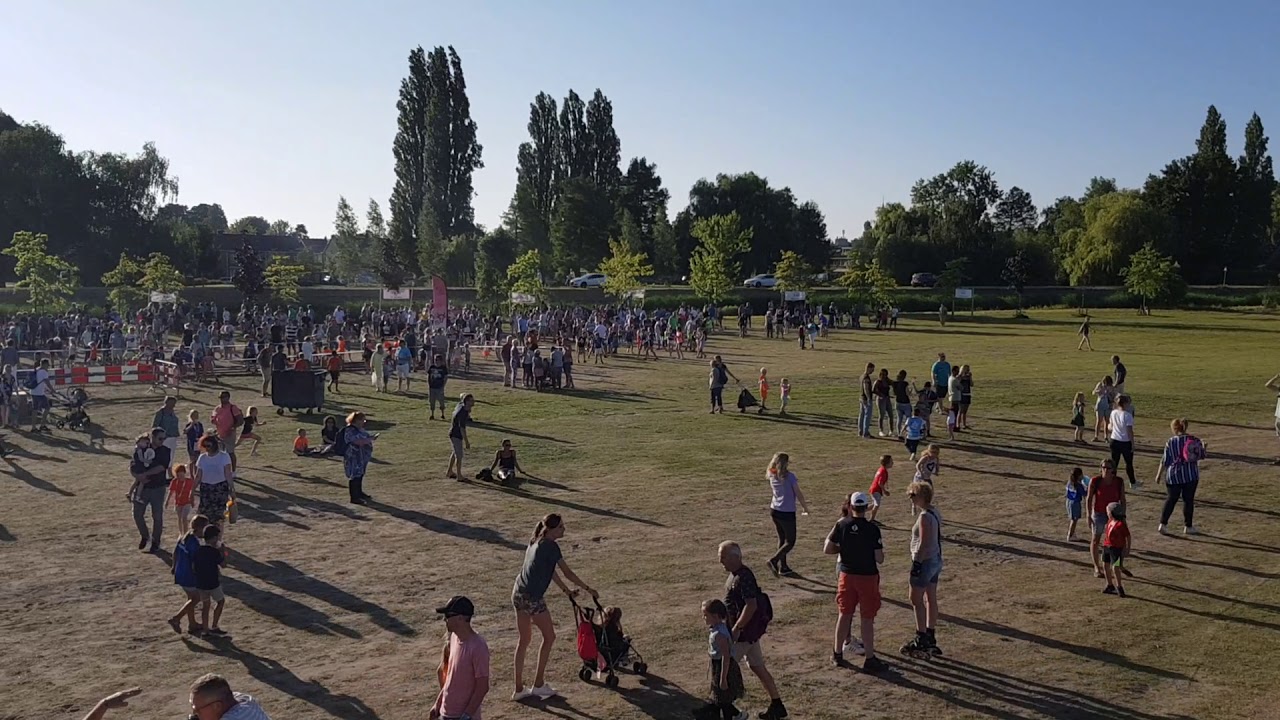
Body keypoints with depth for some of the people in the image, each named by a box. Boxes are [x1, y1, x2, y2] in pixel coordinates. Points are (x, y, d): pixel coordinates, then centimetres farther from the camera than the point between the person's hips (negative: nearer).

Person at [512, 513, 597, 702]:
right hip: (532, 598, -9)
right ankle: (538, 685, 14)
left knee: (524, 640, 16)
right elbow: (567, 573, -9)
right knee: (549, 637, 9)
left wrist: (566, 590, 29)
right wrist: (588, 589, 2)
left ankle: (519, 689, 21)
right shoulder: (550, 546, -12)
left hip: (518, 593, 9)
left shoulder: (535, 543, 15)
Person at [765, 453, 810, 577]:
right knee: (790, 542, 4)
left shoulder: (772, 476, 2)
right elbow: (799, 494, -11)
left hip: (774, 510, 7)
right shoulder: (790, 476, -16)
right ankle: (773, 561, -10)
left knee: (782, 539, 18)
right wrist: (805, 507, 1)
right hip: (787, 513, -7)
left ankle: (783, 567, 21)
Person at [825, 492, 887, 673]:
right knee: (867, 619, 5)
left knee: (845, 615, 15)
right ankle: (869, 659, 11)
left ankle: (838, 654, 24)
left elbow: (827, 549, -2)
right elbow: (879, 559, -13)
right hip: (868, 577, -3)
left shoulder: (842, 526, -7)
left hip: (847, 575, 3)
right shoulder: (872, 528, -15)